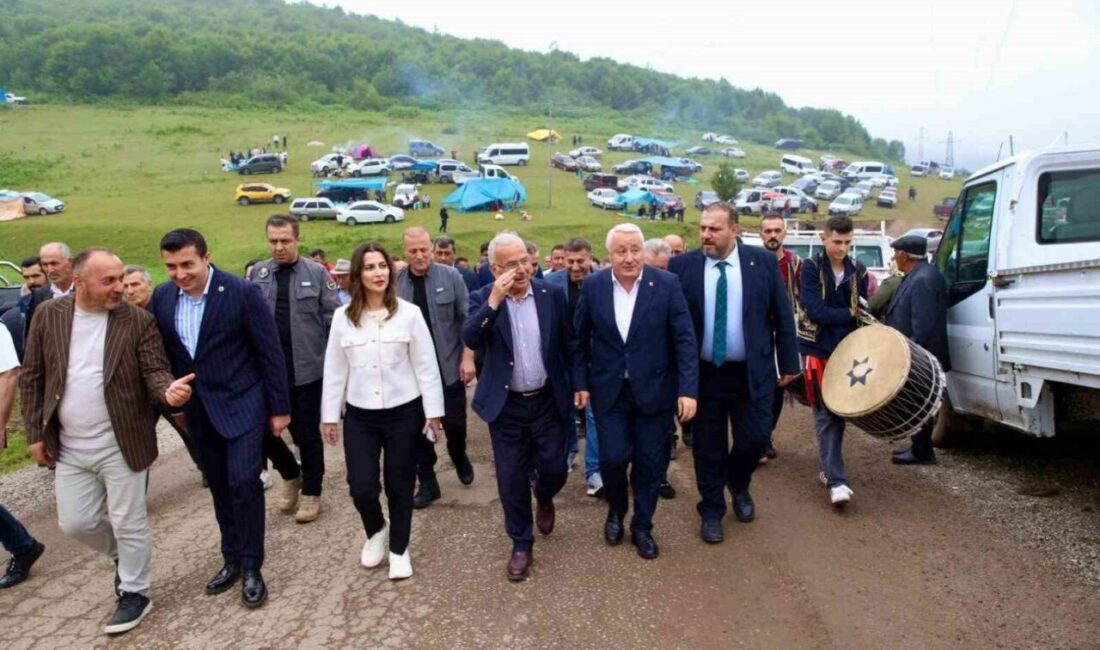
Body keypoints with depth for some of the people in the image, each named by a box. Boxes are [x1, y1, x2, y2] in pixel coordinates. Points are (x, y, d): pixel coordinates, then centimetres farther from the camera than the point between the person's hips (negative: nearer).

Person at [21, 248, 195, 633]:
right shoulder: (48, 315, 0)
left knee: (129, 524, 6)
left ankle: (134, 594, 26)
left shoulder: (138, 321, -9)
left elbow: (154, 371, -10)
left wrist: (168, 389, -34)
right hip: (68, 448, 4)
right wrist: (35, 433, 4)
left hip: (120, 444, -3)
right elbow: (33, 377, 6)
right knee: (75, 523, 14)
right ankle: (124, 556, 42)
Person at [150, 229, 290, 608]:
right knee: (219, 486, 14)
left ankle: (251, 568, 7)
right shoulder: (162, 297, -1)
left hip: (242, 402, -5)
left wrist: (279, 407, -9)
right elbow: (165, 353, 10)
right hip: (199, 408, 5)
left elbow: (270, 352, -11)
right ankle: (232, 560, 28)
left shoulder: (243, 292, -15)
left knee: (243, 481, -10)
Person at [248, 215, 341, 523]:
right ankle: (291, 475, 33)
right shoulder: (257, 273, 3)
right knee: (263, 429, 5)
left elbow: (333, 319, -4)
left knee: (307, 433, 8)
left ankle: (311, 492, 26)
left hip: (307, 367, -2)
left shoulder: (317, 272, -4)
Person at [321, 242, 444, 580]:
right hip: (359, 415, 2)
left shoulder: (409, 313, -7)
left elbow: (426, 365, -4)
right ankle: (376, 531, 33)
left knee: (399, 486, 9)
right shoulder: (342, 317, 0)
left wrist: (433, 410, -4)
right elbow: (334, 369, 5)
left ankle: (399, 549, 31)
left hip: (403, 412, -1)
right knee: (361, 487, -1)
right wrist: (329, 415, 6)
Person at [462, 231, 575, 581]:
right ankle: (521, 544, 26)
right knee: (511, 479, 7)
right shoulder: (482, 298, -7)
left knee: (554, 470, 8)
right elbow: (470, 340, -22)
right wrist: (494, 300, -29)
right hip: (506, 405, -1)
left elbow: (569, 343, 5)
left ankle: (544, 498, 44)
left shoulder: (552, 293, -4)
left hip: (547, 401, 1)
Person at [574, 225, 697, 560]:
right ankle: (616, 510, 30)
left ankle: (642, 527, 30)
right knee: (613, 458, -2)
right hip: (609, 390, 1)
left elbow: (684, 339, -9)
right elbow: (580, 338, 5)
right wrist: (581, 382, 2)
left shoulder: (667, 283, -9)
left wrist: (688, 389, -15)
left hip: (654, 390, 0)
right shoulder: (593, 286, -4)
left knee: (650, 463, 8)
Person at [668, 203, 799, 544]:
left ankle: (739, 485, 37)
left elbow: (782, 315, 2)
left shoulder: (763, 261, -4)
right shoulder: (682, 266, -7)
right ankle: (711, 512, 29)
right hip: (703, 372, 0)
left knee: (753, 439, 4)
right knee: (708, 447, 9)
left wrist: (788, 363, 3)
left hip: (752, 373, 1)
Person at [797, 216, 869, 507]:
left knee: (840, 411, 10)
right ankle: (836, 481, -7)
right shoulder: (811, 268, -7)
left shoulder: (857, 271, 6)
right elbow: (815, 311, -17)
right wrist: (850, 313, -8)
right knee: (826, 414, -5)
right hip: (818, 349, -4)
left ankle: (828, 468, 26)